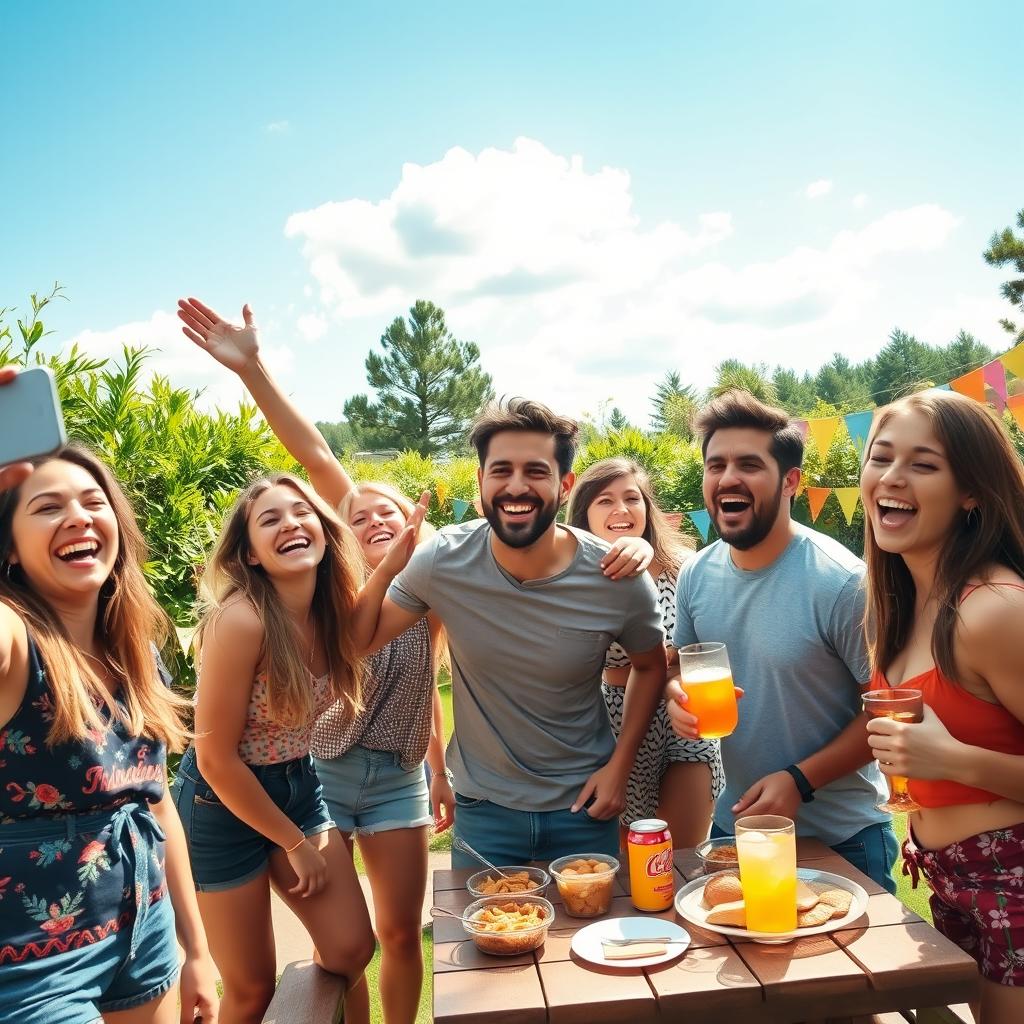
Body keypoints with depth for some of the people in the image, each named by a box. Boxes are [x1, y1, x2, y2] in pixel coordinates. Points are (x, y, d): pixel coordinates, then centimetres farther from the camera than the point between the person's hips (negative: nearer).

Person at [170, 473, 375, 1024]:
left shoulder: (331, 609, -9)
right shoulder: (240, 619, -28)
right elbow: (216, 758, -21)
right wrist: (295, 843, -12)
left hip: (298, 787, 6)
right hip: (222, 804, -5)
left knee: (352, 948, 8)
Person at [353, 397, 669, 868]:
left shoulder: (619, 579, -18)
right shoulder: (443, 559, -18)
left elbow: (650, 666, 1)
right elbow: (361, 642, -7)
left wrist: (619, 766, -5)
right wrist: (385, 570, -24)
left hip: (583, 806, 0)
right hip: (483, 809, 0)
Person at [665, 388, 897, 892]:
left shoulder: (842, 582, -23)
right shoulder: (696, 575, -7)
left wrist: (800, 780, -24)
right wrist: (677, 695, -15)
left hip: (841, 840, -5)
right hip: (733, 825, 5)